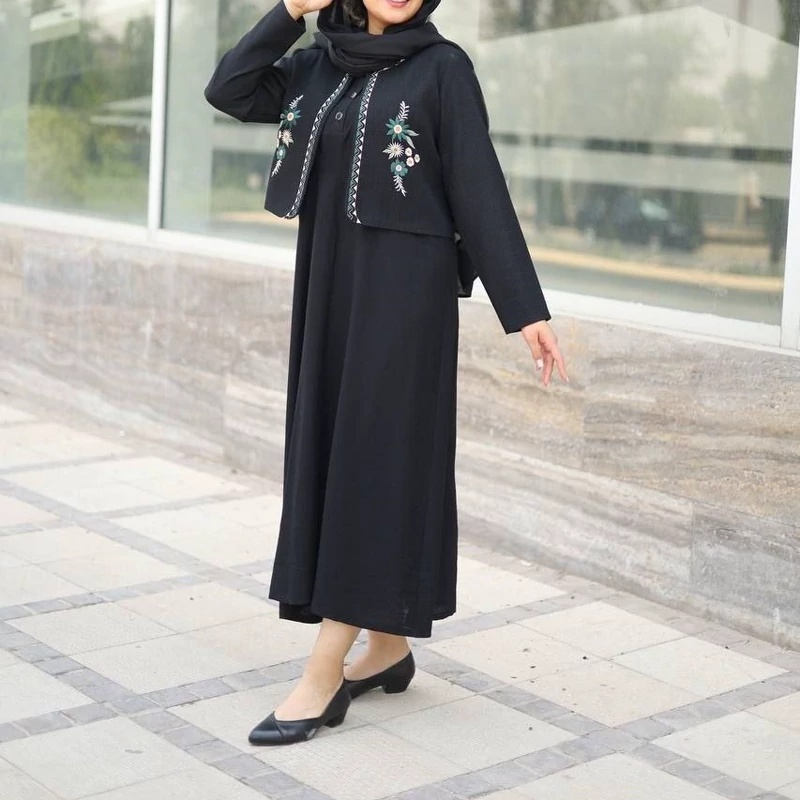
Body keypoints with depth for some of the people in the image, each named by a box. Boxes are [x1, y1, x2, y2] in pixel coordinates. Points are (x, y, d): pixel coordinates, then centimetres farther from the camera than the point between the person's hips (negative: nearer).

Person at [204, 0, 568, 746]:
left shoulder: (444, 66, -4)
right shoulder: (320, 65, 12)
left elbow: (481, 184, -8)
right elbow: (227, 92, 1)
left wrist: (524, 307, -12)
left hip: (404, 285, -7)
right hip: (330, 279, 7)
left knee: (374, 458, -7)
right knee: (334, 451, 8)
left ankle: (323, 675, -4)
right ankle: (388, 647, 20)